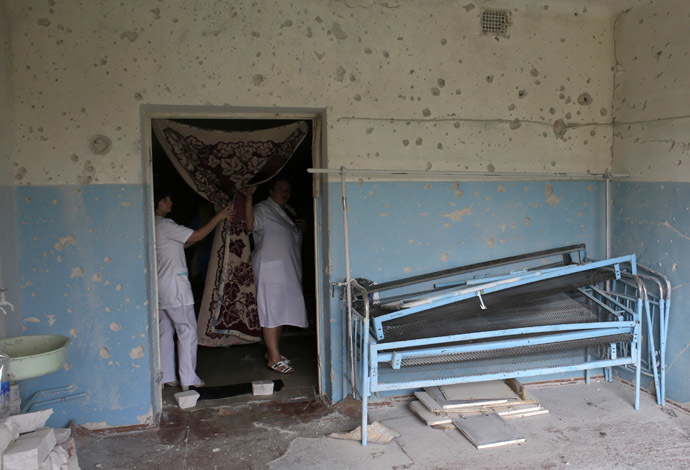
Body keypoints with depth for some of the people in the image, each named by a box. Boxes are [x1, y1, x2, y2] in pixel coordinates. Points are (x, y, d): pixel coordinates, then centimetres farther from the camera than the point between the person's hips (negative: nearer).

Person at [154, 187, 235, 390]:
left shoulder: (153, 226, 14)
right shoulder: (164, 225, -16)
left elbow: (183, 243, 21)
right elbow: (197, 235, -16)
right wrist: (219, 216, -8)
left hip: (160, 288, 10)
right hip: (174, 286, -9)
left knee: (165, 331, 12)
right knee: (187, 331, -2)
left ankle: (166, 376, 17)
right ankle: (188, 379, 1)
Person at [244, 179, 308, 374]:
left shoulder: (289, 211, 17)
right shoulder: (262, 209, -8)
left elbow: (295, 237, 28)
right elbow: (250, 225, -27)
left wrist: (302, 227, 6)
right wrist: (248, 199, -37)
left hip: (288, 269, 9)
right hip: (270, 268, -9)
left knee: (281, 311, 13)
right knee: (272, 311, -7)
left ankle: (273, 352, 24)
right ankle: (274, 359, -3)